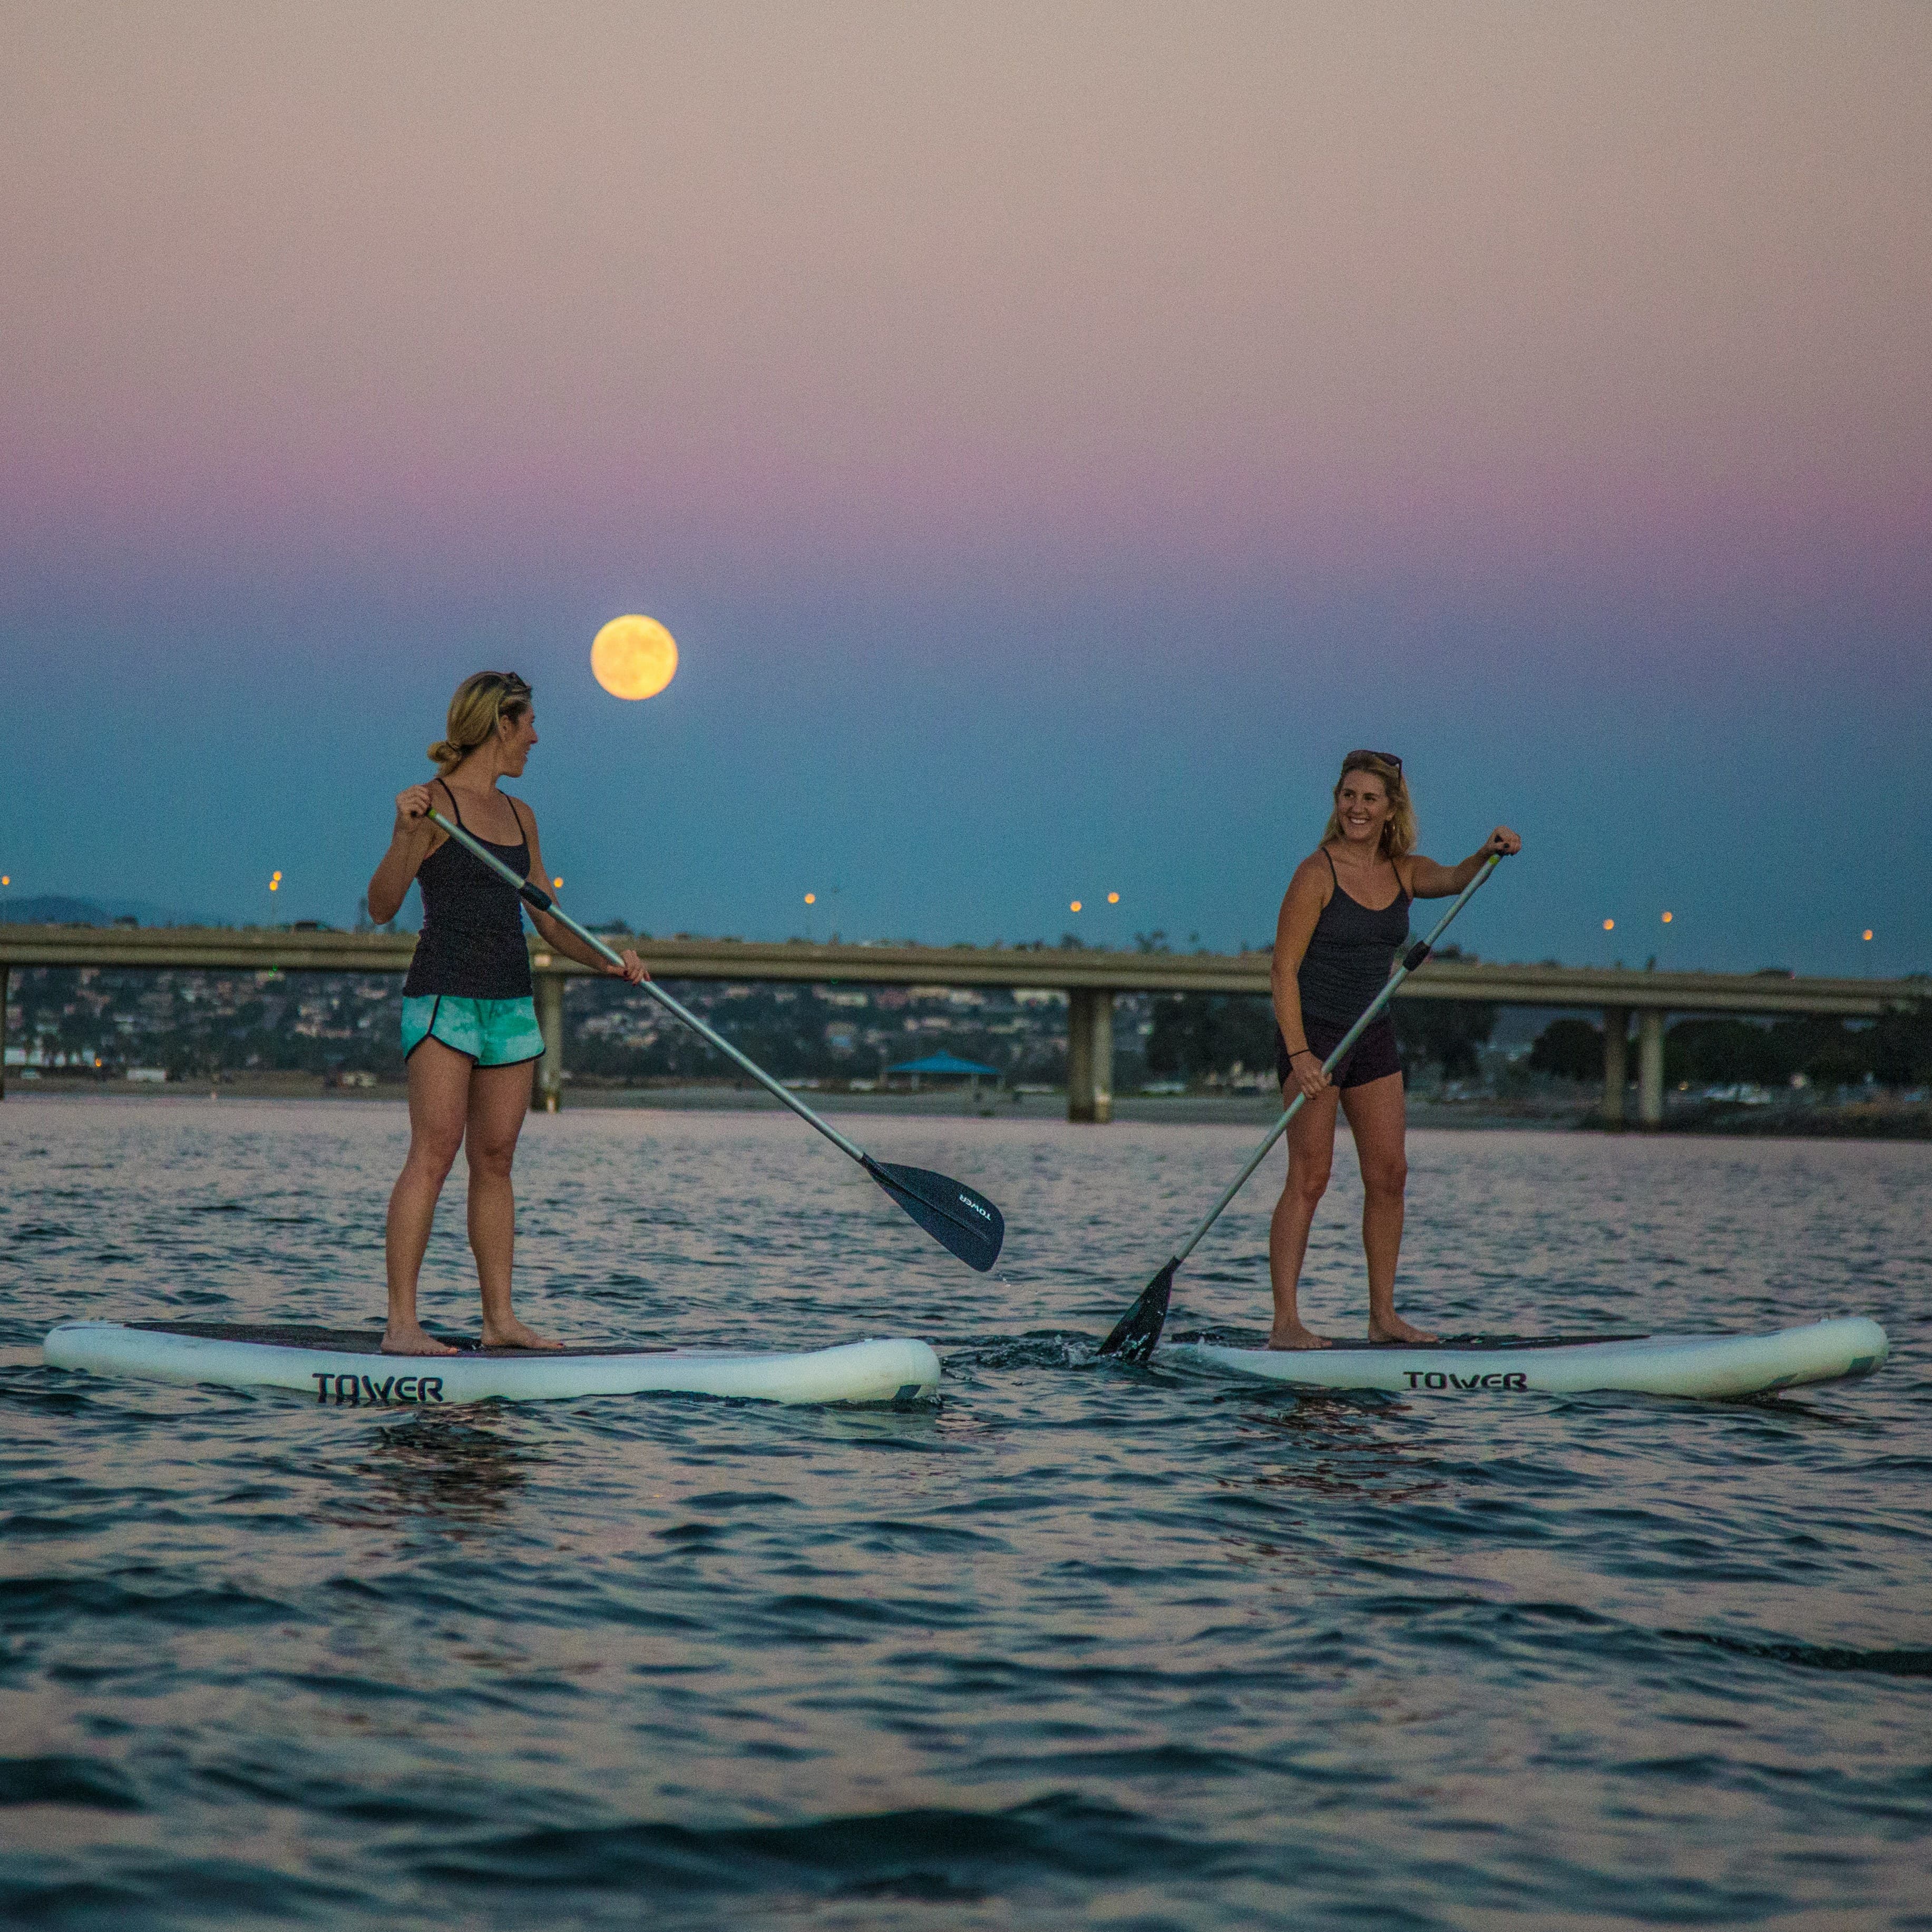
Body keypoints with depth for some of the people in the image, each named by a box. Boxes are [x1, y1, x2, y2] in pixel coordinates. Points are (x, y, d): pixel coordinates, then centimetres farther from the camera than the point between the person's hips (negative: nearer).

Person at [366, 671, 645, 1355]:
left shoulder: (519, 815, 16)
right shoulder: (434, 802, -6)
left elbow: (548, 920, 19)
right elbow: (382, 907, -13)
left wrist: (606, 961, 3)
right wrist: (405, 833, -28)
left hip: (510, 1002, 7)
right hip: (444, 995, -7)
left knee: (496, 1158, 7)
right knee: (434, 1150, -14)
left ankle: (500, 1318, 10)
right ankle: (401, 1324, -16)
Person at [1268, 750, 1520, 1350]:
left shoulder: (1403, 871, 6)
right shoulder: (1317, 873, -12)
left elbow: (1453, 879, -12)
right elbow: (1284, 968, -15)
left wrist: (1488, 854, -34)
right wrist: (1299, 1055, -22)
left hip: (1373, 1036, 7)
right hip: (1311, 1030, -7)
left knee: (1389, 1173, 4)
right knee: (1310, 1177, -11)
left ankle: (1383, 1316, 11)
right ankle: (1285, 1323, -12)